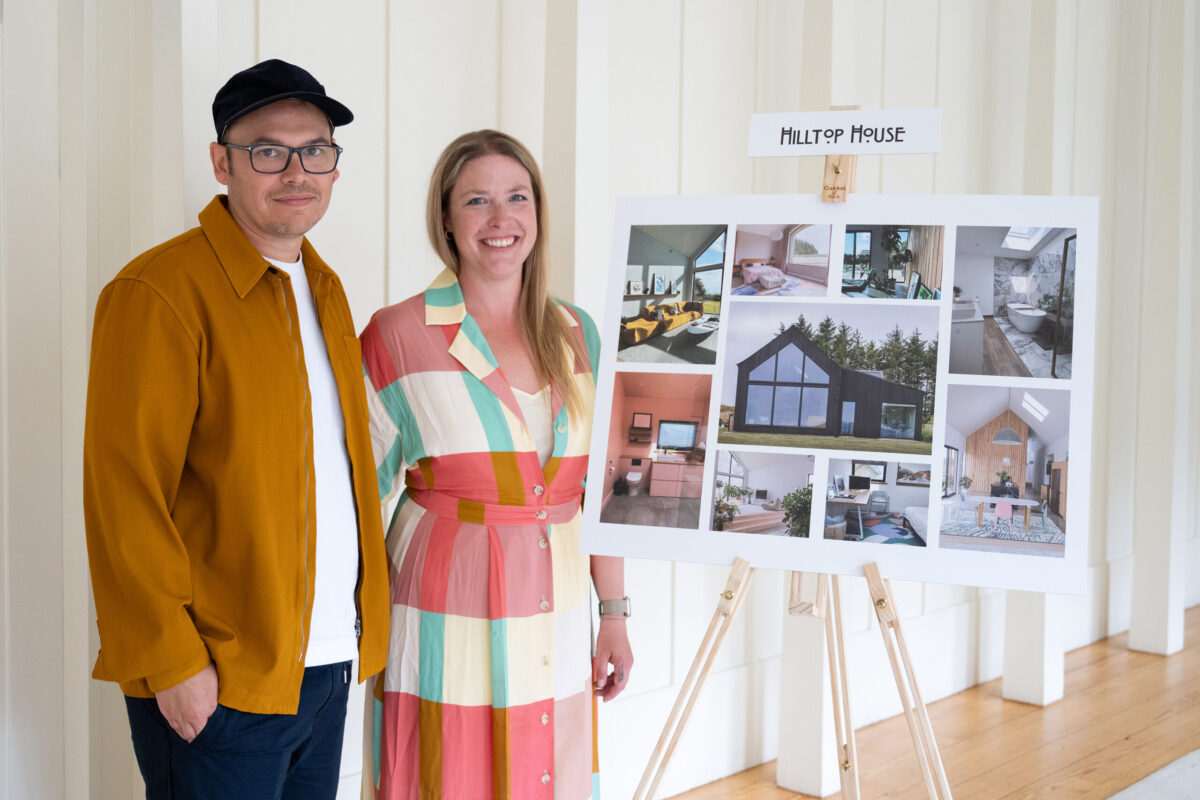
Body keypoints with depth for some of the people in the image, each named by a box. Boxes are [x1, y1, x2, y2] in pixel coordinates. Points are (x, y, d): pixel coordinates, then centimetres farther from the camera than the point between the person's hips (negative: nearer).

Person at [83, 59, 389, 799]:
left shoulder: (324, 288, 12)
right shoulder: (160, 293, -13)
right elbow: (123, 495, -16)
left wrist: (361, 624, 10)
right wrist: (173, 661, -17)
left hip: (328, 660, 7)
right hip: (218, 680, -7)